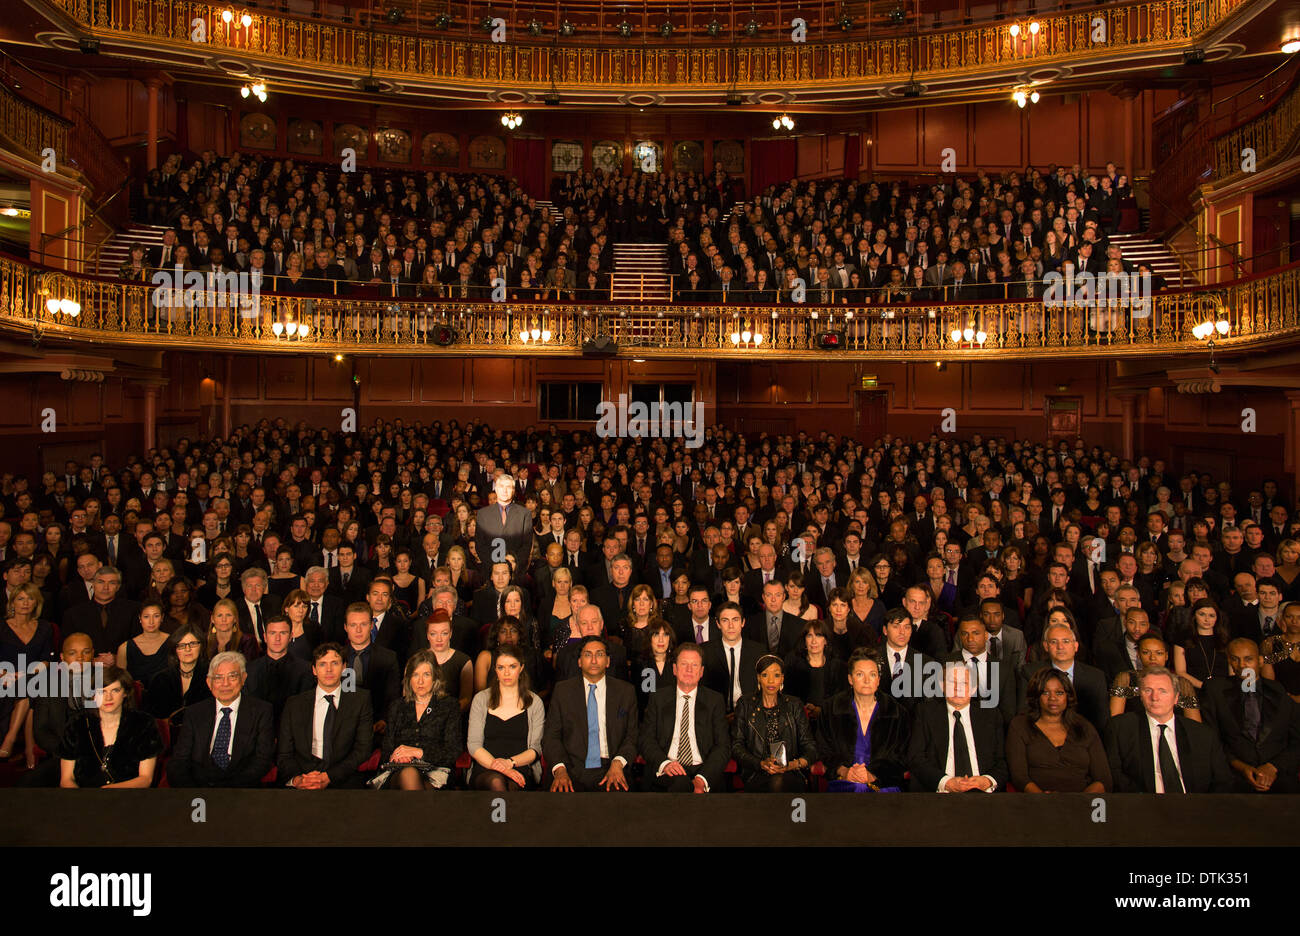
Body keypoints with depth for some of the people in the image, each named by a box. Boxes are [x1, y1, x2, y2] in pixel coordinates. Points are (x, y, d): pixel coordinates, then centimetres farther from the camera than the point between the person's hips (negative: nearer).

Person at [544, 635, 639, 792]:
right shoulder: (562, 690, 9)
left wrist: (618, 762, -11)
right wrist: (560, 769, -12)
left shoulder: (625, 692, 10)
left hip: (609, 771, 0)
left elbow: (632, 737, 9)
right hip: (572, 769, 0)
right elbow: (551, 736, 5)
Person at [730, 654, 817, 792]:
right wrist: (762, 763, -10)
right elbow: (736, 746, 5)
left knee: (778, 782, -34)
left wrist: (795, 764, -11)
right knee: (776, 784, -35)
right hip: (756, 776, -1)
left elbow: (810, 747, 10)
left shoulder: (794, 705, 15)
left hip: (791, 775, 1)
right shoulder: (745, 705, 12)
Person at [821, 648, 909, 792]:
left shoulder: (896, 712, 6)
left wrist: (872, 775, -10)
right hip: (843, 783, 0)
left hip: (883, 785, 1)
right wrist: (843, 771, -11)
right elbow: (824, 750, 8)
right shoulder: (833, 708, 7)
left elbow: (900, 758, 6)